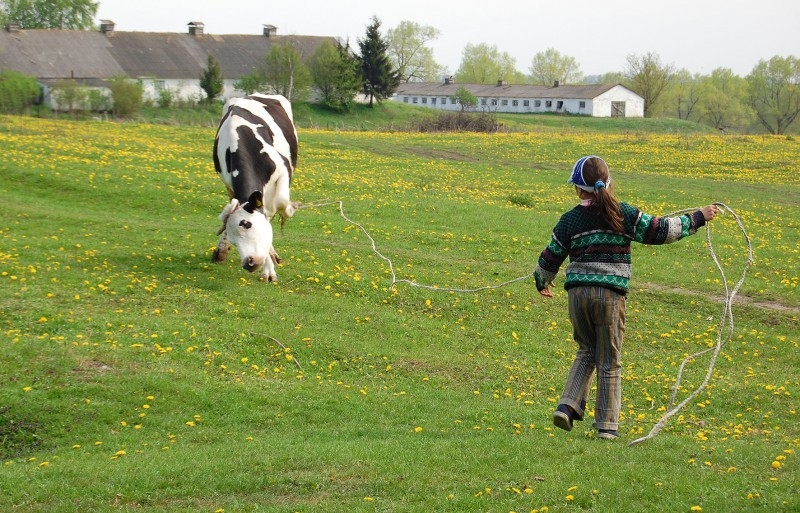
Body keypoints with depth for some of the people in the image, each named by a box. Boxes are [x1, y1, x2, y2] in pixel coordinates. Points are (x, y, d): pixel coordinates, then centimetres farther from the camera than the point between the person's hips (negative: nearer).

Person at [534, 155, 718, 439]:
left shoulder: (570, 220, 4)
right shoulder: (624, 214, -2)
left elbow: (551, 258, 13)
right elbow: (660, 231, -1)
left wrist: (542, 283, 33)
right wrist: (698, 218, 11)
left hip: (577, 293, 2)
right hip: (610, 295, -2)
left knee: (586, 352, 21)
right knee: (609, 361, 7)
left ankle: (568, 406, 5)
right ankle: (606, 425, 10)